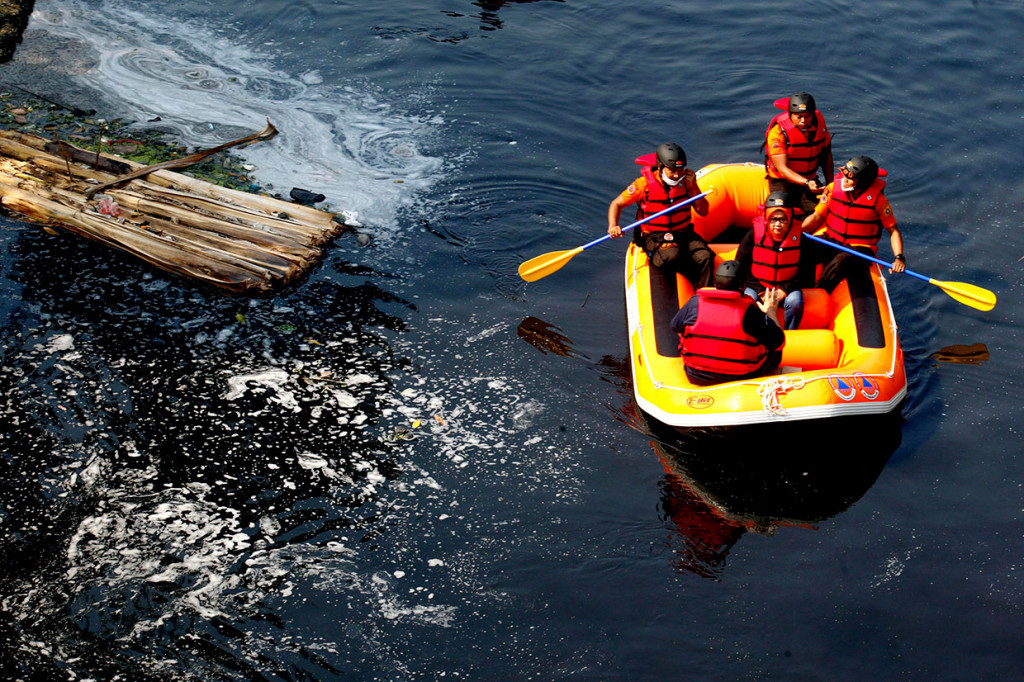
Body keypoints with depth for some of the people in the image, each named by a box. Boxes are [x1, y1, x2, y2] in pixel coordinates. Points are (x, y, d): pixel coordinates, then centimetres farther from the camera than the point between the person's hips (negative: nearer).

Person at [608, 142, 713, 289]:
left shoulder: (685, 181, -2)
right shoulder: (644, 184, -12)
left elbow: (703, 212, -1)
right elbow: (617, 204, -4)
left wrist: (693, 186, -14)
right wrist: (613, 226, -23)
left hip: (683, 233, 4)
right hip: (654, 236, -3)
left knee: (705, 257, -24)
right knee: (672, 256, -37)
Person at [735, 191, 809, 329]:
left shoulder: (798, 238, -6)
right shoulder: (753, 235, -8)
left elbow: (804, 272, 1)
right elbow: (740, 266, -1)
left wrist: (784, 290, -13)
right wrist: (761, 292, -9)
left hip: (787, 287, 0)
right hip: (758, 286, 0)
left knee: (795, 302, -30)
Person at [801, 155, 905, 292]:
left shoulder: (877, 199, -13)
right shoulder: (834, 187, -6)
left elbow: (893, 230, -5)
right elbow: (817, 216, 4)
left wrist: (899, 258, -18)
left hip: (861, 248, -3)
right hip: (832, 241, 3)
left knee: (842, 260, -37)